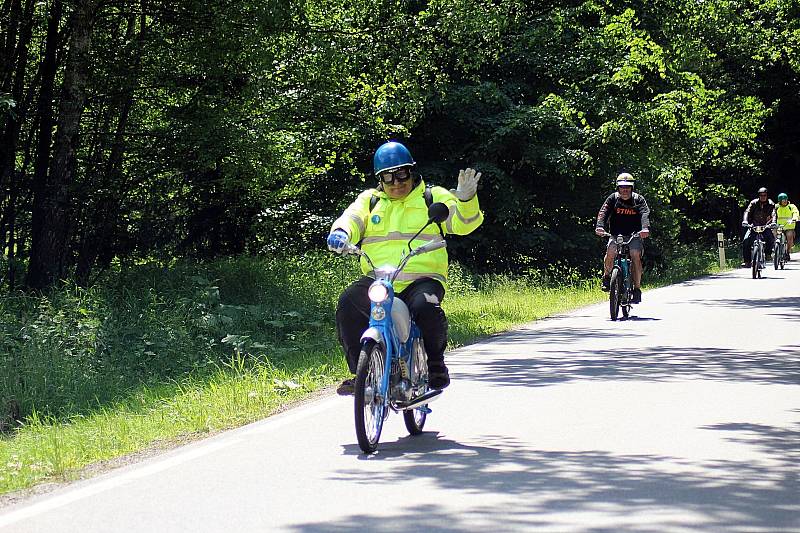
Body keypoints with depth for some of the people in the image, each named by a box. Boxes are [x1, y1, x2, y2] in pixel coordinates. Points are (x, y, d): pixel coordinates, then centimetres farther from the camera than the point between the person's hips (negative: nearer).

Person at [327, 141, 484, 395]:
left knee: (426, 307, -35)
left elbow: (462, 222, 2)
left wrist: (466, 199, -20)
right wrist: (340, 233, -20)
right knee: (348, 304, -25)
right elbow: (351, 219, 5)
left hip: (422, 278, -2)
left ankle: (435, 364, -9)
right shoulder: (369, 200, 20)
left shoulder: (433, 198, 13)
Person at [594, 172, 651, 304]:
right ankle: (606, 277, -3)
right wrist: (600, 226, -34)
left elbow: (645, 214, -18)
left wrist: (645, 228, -39)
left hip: (634, 235, 0)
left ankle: (637, 288, -15)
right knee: (611, 251, -28)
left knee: (636, 255, -23)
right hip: (616, 235, 0)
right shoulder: (613, 198, 0)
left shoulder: (638, 199, -2)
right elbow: (604, 212, -13)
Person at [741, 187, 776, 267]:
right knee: (746, 241, -20)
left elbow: (774, 214, -19)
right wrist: (745, 221, -34)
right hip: (754, 226, 0)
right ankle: (747, 261, -11)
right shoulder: (754, 203, -4)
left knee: (771, 239, -29)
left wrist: (773, 223, -40)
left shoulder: (771, 204, -5)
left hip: (766, 226, 0)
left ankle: (768, 253, -1)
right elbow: (747, 212, -15)